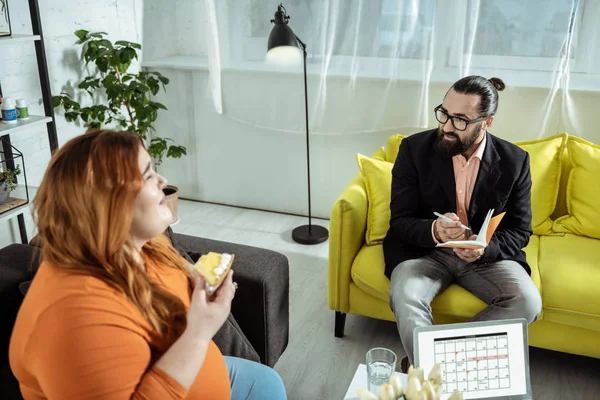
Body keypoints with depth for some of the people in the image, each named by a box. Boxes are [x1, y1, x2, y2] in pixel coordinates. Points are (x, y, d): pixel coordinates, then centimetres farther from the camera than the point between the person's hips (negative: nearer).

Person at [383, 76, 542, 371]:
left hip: (488, 253, 2)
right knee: (404, 297, -31)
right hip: (425, 249, -1)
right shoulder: (414, 149, -10)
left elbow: (520, 231, -1)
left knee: (527, 302, -23)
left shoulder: (514, 161, -7)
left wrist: (484, 248, -24)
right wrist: (434, 230, -32)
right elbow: (400, 221, -9)